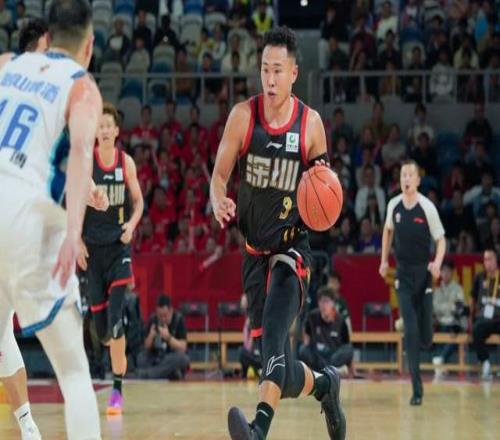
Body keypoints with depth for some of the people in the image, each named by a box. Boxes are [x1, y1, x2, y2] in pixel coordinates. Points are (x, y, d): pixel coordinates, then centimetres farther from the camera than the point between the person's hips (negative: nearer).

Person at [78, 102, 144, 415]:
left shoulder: (127, 162, 0)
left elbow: (138, 201, 10)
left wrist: (132, 224, -9)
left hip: (119, 244, -1)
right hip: (92, 245, 1)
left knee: (116, 315, -14)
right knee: (98, 312, 6)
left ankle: (118, 389, -13)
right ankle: (118, 354, 40)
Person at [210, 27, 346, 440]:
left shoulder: (311, 122, -3)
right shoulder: (243, 115, -3)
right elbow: (219, 175, 0)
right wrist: (219, 203, -23)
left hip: (292, 246, -3)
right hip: (254, 249, 3)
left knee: (273, 330, -29)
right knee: (277, 365, 6)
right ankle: (324, 383, 37)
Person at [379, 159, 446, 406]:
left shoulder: (427, 207, -12)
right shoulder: (393, 205, -3)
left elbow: (441, 239, -6)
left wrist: (438, 263, -24)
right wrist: (384, 260, 14)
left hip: (423, 272, -1)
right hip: (403, 273, 1)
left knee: (424, 337, 3)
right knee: (410, 331, -9)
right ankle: (417, 389, -7)